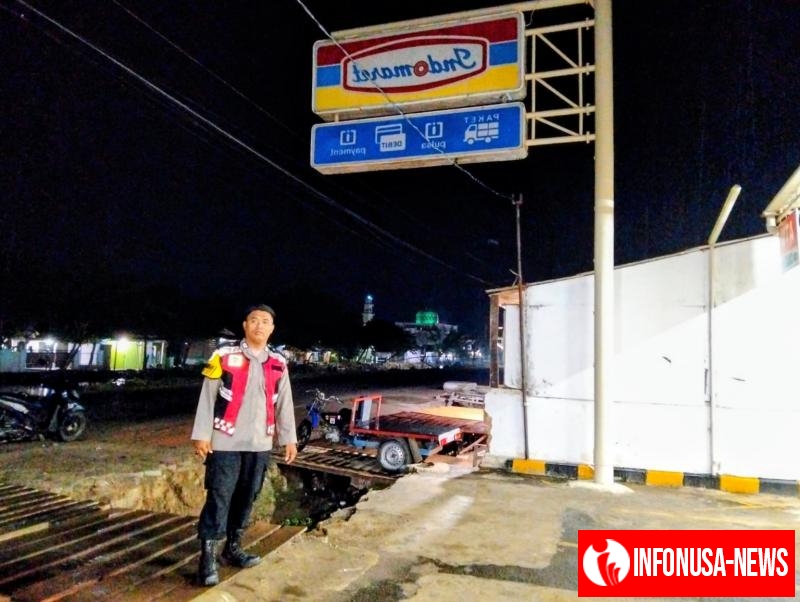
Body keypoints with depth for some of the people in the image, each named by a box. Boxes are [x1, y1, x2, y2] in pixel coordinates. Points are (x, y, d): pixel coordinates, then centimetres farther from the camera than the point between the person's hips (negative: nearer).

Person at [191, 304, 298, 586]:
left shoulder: (279, 364, 7)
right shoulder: (224, 356, -4)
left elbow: (284, 403, 12)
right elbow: (207, 397, -3)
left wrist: (289, 438, 12)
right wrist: (202, 434, -6)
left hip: (260, 444, 4)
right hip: (225, 442, -4)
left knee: (246, 498, 13)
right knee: (219, 498, -2)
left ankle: (233, 548, 28)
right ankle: (208, 556, 7)